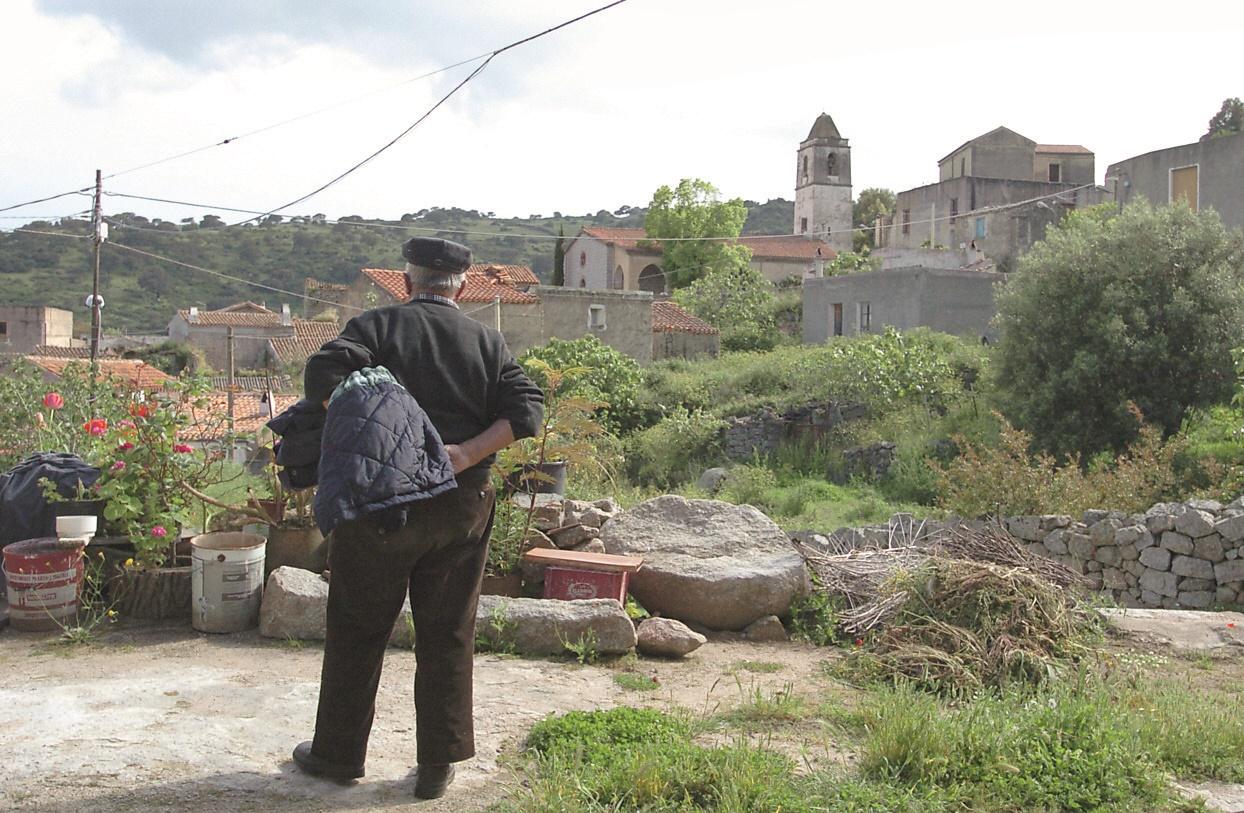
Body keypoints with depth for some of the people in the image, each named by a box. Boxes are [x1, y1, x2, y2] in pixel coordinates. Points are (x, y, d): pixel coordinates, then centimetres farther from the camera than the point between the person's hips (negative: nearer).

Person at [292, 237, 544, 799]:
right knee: (447, 635, 11)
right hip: (463, 506, 2)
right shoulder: (488, 342, 7)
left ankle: (338, 753, 23)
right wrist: (466, 453, -12)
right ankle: (437, 764, 16)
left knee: (357, 631, 11)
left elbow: (323, 374, -17)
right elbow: (526, 407, -5)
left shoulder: (379, 325, -1)